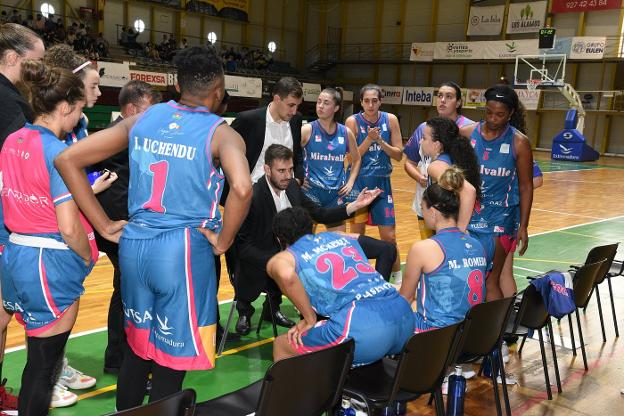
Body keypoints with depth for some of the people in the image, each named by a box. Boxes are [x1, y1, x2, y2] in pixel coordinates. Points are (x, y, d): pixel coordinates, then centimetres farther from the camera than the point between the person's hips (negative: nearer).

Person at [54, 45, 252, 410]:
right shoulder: (221, 133, -8)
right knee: (171, 357, 8)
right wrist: (223, 241, -13)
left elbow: (67, 160, 4)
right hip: (184, 250, -5)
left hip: (134, 244, 5)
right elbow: (242, 188, -30)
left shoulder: (143, 120, 6)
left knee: (138, 344, 22)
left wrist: (105, 226, 6)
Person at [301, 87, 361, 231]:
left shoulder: (346, 133, 3)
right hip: (311, 192, -3)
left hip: (337, 193, 4)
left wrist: (350, 183, 7)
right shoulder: (308, 130, -7)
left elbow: (356, 160, 17)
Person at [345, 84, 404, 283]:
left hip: (382, 182, 1)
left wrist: (380, 141, -17)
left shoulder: (390, 120, -3)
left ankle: (397, 277, 19)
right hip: (358, 182, -1)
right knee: (357, 233, 6)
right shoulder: (353, 121, -8)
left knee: (389, 236, 2)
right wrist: (369, 139, -22)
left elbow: (399, 155, -2)